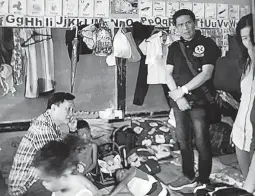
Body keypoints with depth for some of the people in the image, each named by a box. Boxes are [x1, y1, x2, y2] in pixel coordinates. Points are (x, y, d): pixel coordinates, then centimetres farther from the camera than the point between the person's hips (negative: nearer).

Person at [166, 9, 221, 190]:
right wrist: (177, 96, -10)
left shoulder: (207, 44, -4)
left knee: (202, 142, 2)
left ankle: (203, 180, 16)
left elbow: (206, 74, -13)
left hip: (199, 101, -4)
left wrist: (182, 90, -14)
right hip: (179, 101, 5)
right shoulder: (174, 47, 10)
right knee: (183, 140, 11)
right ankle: (188, 176, 25)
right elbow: (168, 74, 5)